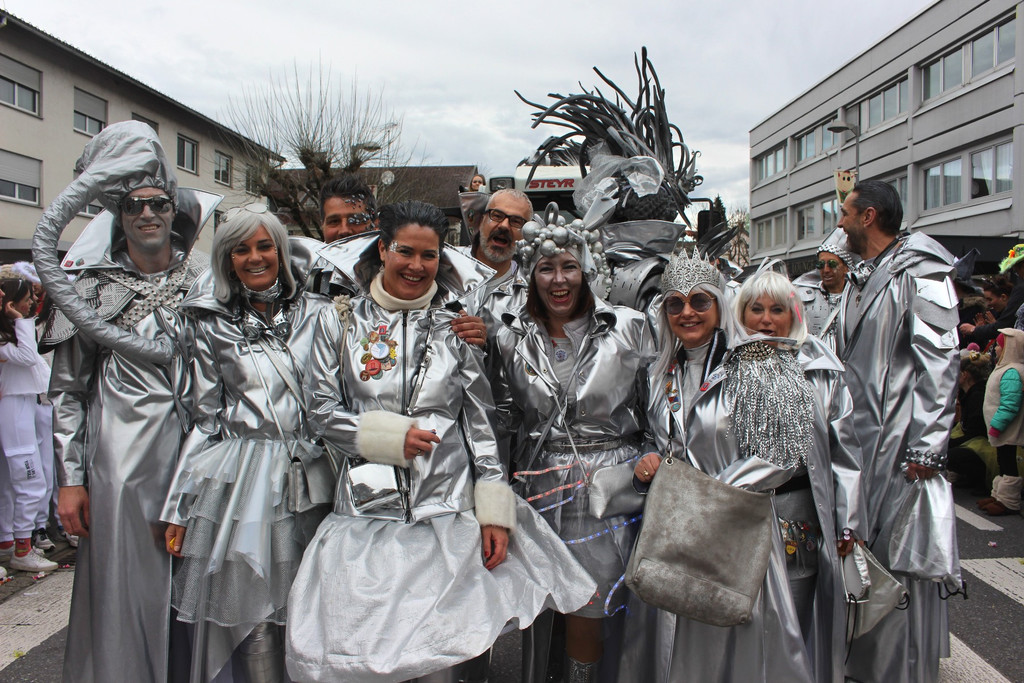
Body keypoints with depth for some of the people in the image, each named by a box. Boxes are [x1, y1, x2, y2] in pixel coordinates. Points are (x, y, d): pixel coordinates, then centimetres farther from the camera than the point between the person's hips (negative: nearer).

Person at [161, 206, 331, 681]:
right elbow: (206, 418, 9)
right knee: (251, 616, 0)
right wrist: (179, 508, 7)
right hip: (238, 479, 0)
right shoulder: (213, 326, 7)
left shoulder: (318, 314, 5)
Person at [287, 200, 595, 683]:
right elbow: (321, 413, 4)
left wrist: (494, 513, -3)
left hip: (448, 507, 0)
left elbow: (483, 421, 3)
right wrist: (391, 435, -9)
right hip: (368, 504, 0)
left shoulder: (455, 326, 5)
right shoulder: (340, 321, 5)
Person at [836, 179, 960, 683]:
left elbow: (939, 363, -17)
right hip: (859, 435, 8)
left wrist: (926, 447, -21)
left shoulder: (919, 274, -12)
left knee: (899, 554, 0)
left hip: (900, 439, -8)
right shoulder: (862, 277, 15)